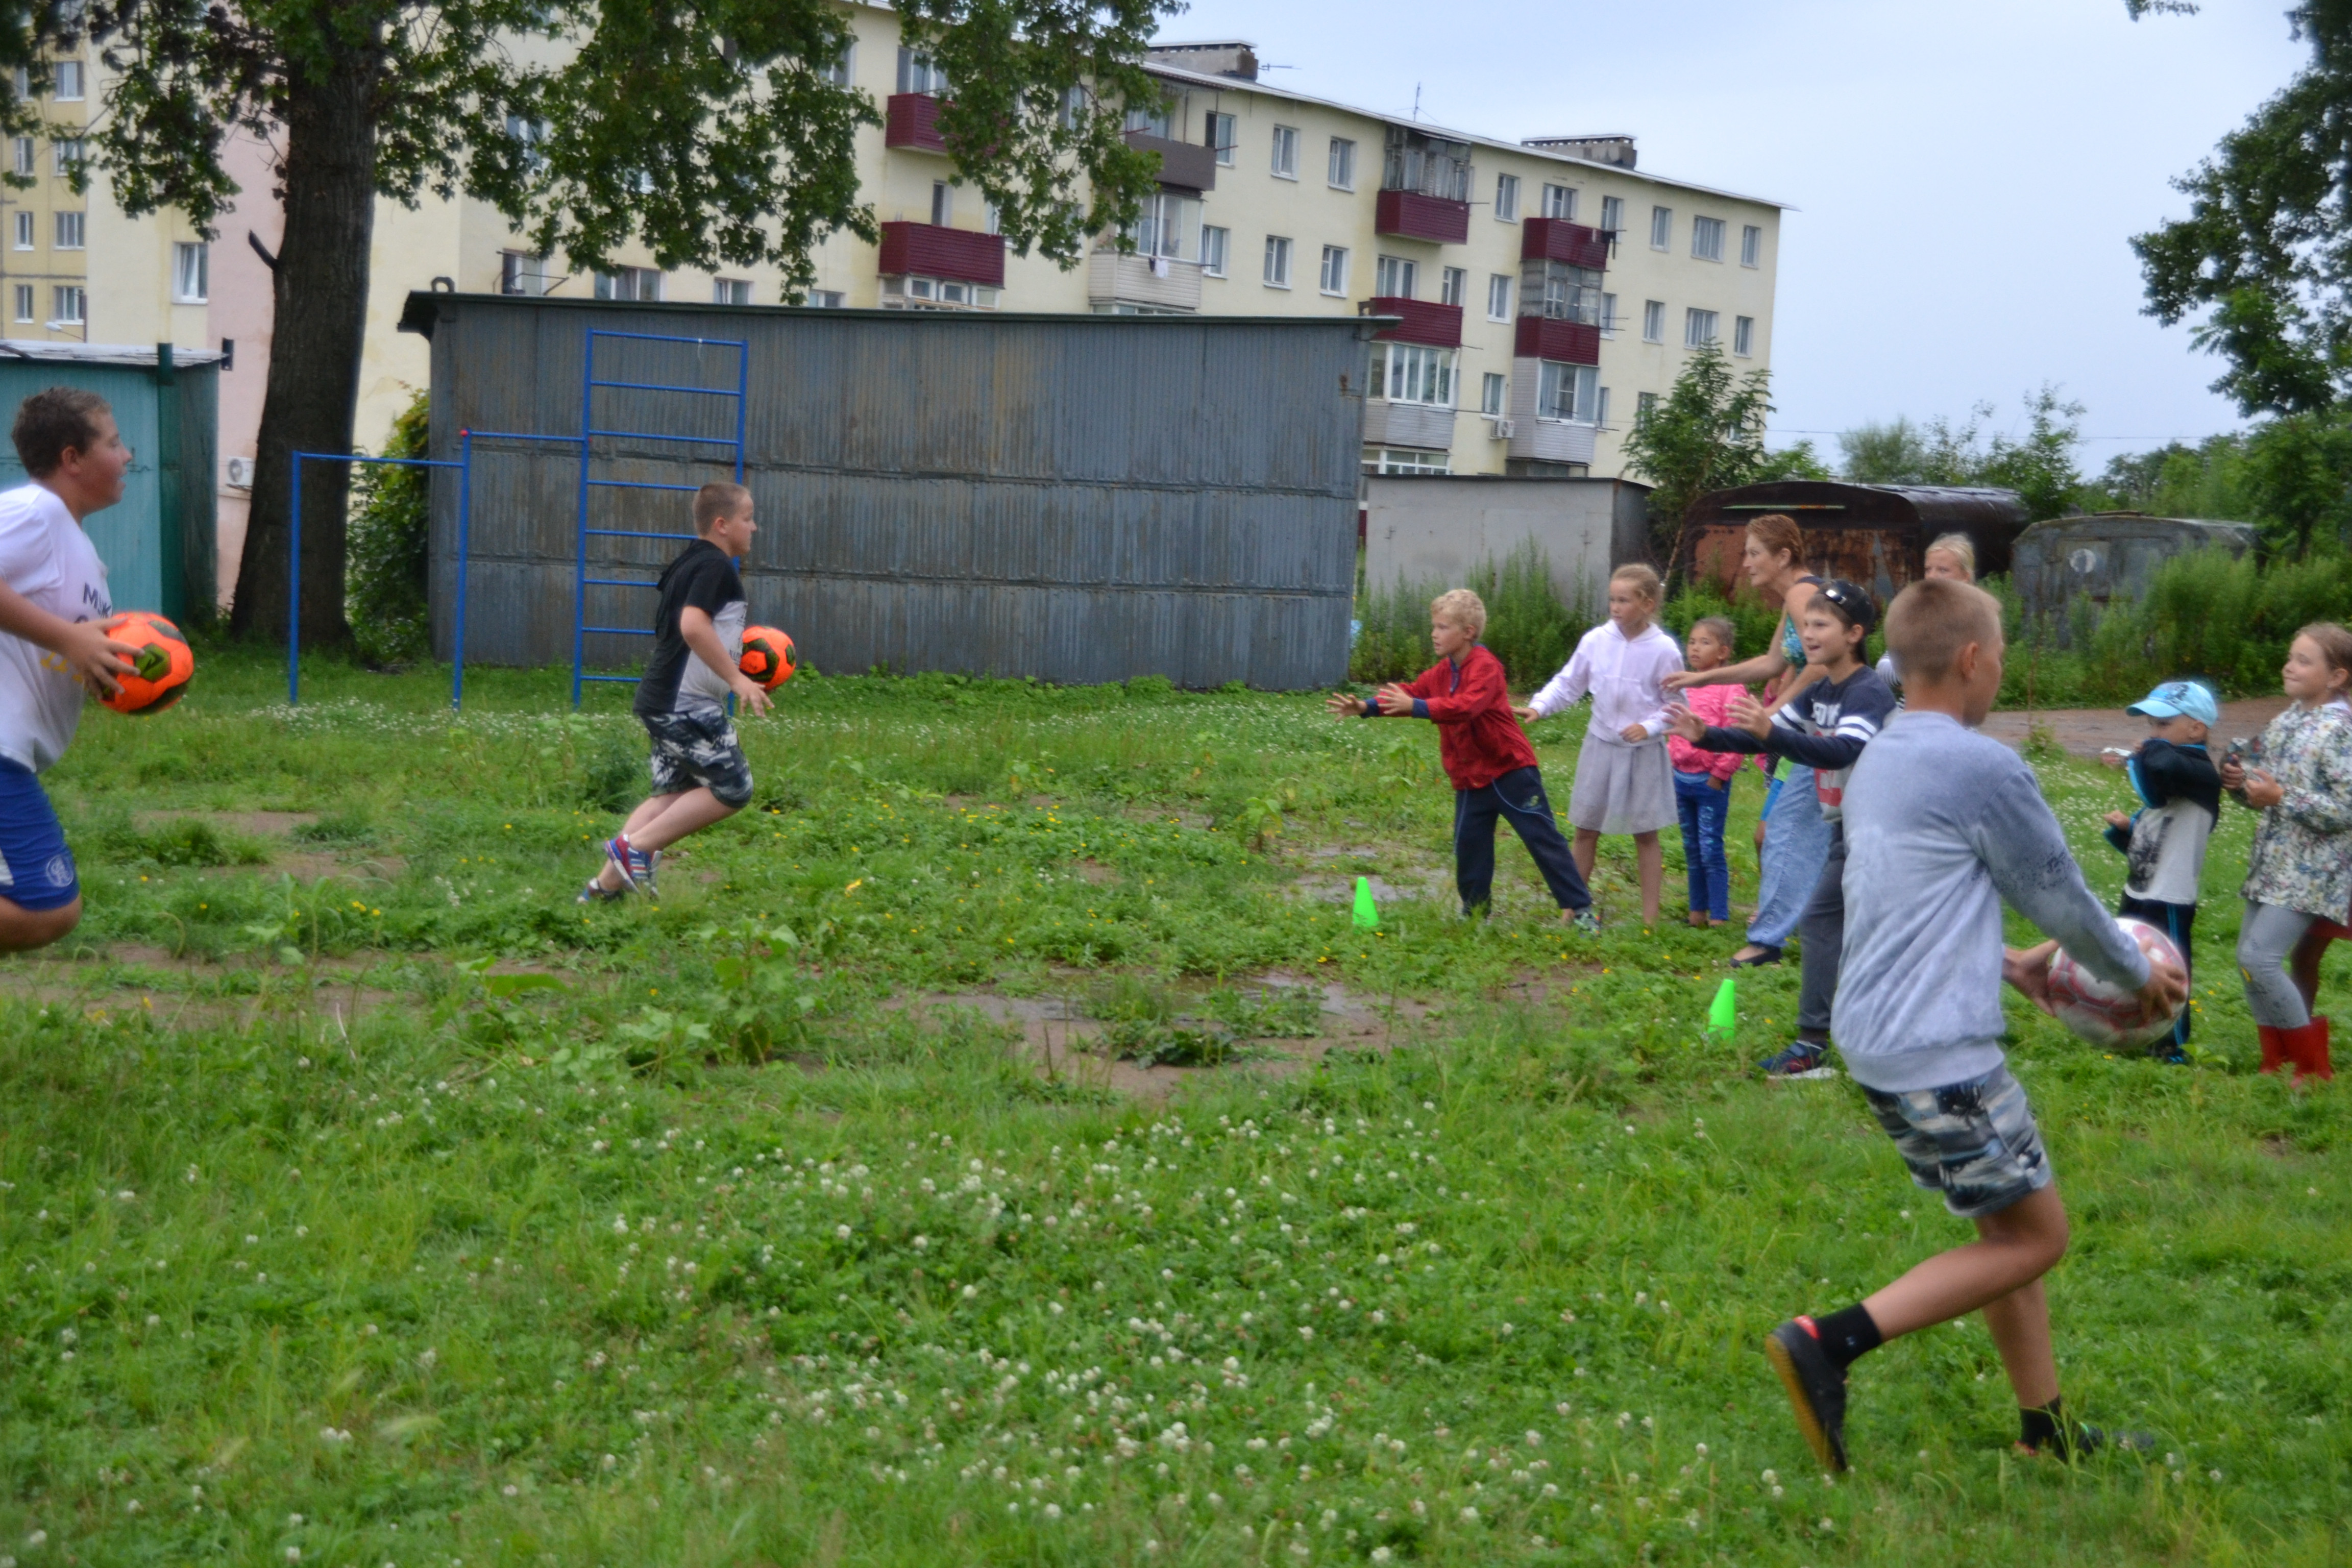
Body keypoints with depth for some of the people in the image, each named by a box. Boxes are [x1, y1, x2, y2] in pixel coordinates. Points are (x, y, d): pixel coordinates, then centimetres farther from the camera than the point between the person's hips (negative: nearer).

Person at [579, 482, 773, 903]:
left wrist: (730, 651, 24)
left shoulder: (690, 564, 18)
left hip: (664, 703, 10)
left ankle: (606, 883, 11)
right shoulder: (716, 566, -13)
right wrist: (737, 679, -26)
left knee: (673, 793, 14)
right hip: (689, 705, -10)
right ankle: (636, 846, -5)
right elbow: (693, 626, -28)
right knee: (732, 789, -5)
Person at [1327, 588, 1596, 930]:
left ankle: (1579, 908, 1)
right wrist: (1367, 706, -7)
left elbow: (1465, 706, -33)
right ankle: (1474, 912, 24)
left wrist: (1416, 706, -39)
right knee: (1469, 847, 9)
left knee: (1543, 839, -3)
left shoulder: (1485, 666, -18)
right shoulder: (1442, 671, 9)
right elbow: (1409, 694, 7)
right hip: (1470, 779, 8)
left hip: (1509, 770, -8)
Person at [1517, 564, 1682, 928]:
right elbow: (1567, 684, 4)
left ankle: (1650, 918, 15)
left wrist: (1649, 726, -19)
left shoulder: (1663, 650, -13)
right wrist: (1539, 707, -11)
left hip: (1643, 751, -3)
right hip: (1600, 745, 3)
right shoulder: (1596, 640, -6)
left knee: (1645, 833, 7)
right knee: (1585, 829, 10)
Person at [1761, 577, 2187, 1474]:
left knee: (2010, 1224, 18)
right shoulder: (1985, 769, -15)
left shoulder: (1876, 762, 12)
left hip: (1874, 1037, 9)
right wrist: (2141, 975, 13)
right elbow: (2062, 902, -3)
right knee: (2033, 1238, 2)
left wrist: (2004, 965, 26)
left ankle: (2045, 1430, 24)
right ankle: (1832, 1343, -8)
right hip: (1939, 1053, -9)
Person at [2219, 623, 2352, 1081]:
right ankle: (2277, 1064, 21)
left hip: (2311, 870, -8)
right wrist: (2241, 781, -1)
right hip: (2272, 862, 8)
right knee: (2249, 959, 9)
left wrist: (2281, 797, -21)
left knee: (2259, 957, -15)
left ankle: (2313, 1066, 0)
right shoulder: (2283, 724, 10)